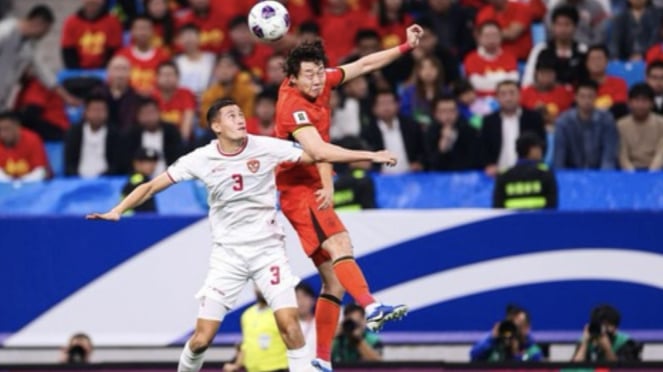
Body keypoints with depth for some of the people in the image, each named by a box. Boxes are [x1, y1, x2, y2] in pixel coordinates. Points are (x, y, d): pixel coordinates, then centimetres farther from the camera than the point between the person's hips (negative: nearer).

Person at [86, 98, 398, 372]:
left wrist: (369, 156, -6)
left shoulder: (265, 148, -7)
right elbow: (153, 186, -1)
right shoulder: (202, 159, -6)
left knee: (289, 323, -16)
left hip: (268, 247, 0)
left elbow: (319, 154, -3)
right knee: (202, 338, -4)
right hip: (228, 253, 0)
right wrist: (117, 211, -13)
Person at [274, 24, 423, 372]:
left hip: (312, 190, 9)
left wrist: (405, 47, 16)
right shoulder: (293, 105, -19)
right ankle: (372, 307, -53)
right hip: (299, 190, -9)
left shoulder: (321, 82, 5)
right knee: (339, 243, -31)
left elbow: (363, 65, 16)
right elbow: (318, 149, -35)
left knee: (334, 279, 5)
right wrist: (328, 186, -46)